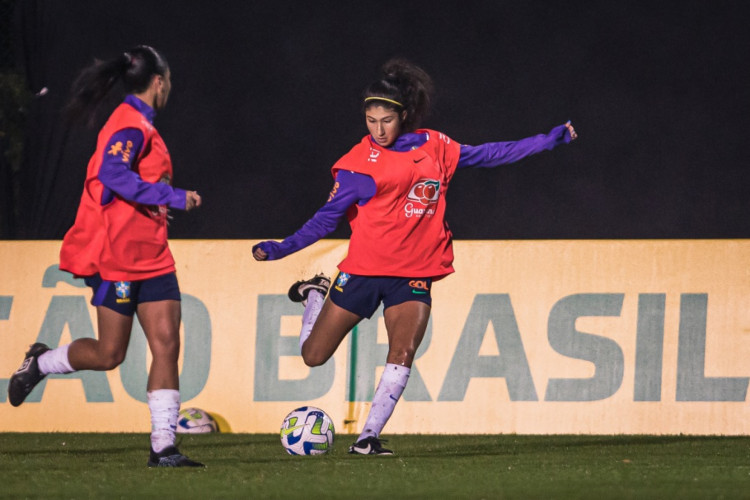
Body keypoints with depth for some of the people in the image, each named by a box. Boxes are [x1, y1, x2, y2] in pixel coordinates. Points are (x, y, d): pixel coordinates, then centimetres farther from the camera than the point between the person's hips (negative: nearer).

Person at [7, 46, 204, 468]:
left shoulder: (140, 125, 15)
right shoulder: (131, 124, -14)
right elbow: (112, 174, -30)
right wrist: (173, 197, -28)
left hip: (151, 255, 9)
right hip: (118, 255, -9)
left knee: (167, 345, -2)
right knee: (109, 354, -1)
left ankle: (164, 447, -5)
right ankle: (40, 363, 27)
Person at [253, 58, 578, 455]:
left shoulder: (434, 147, 4)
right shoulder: (359, 163, -4)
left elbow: (487, 155, 16)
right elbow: (329, 216, -2)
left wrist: (549, 140, 17)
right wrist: (280, 248, -12)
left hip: (413, 274, 1)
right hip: (364, 269, -1)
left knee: (403, 353, -19)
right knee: (313, 356, 3)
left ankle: (368, 438, -12)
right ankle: (315, 295, 34)